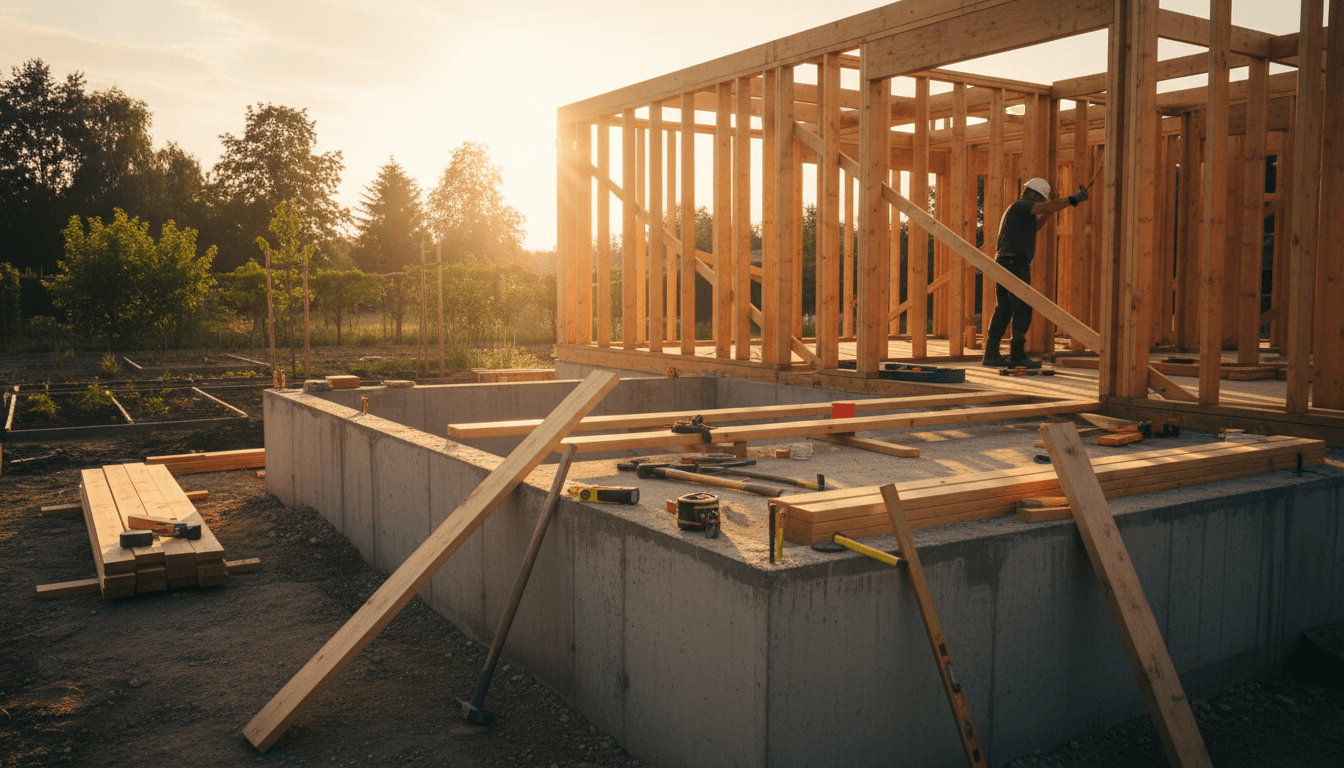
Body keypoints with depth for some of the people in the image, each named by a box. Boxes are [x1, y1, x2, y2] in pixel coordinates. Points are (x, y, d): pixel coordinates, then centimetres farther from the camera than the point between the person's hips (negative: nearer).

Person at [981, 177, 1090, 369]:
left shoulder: (1015, 209, 24)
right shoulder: (1021, 205, -6)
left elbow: (1035, 225, 36)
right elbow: (1047, 207, -20)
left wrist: (1052, 209, 29)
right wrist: (1074, 199, -16)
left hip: (1003, 263, 10)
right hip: (1015, 264, -10)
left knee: (1004, 310, 8)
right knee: (1023, 310, -7)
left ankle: (991, 354, 4)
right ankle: (1018, 354, -8)